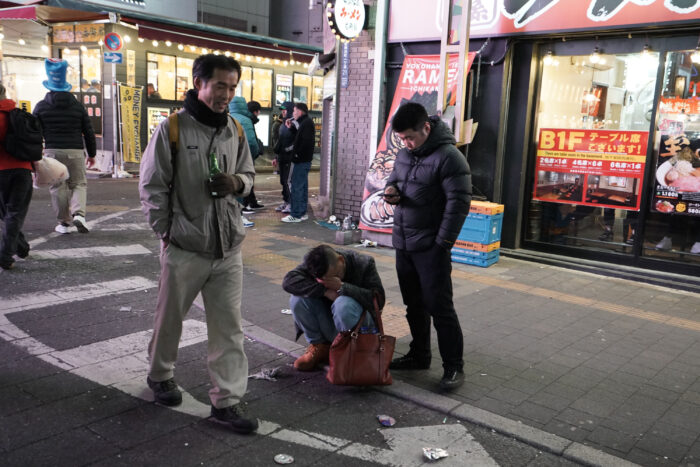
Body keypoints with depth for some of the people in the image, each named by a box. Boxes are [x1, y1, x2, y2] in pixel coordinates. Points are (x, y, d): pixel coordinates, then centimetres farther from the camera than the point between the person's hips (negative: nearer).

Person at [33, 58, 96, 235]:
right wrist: (92, 154, 15)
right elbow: (88, 132, 8)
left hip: (52, 151, 0)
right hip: (75, 151, 0)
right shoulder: (77, 106, 8)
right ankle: (79, 213, -15)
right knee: (79, 183, 9)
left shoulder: (41, 106, 6)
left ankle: (64, 222, 9)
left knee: (58, 187, 7)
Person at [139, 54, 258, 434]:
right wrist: (166, 232, -6)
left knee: (228, 326, 4)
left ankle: (227, 400, 13)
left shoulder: (235, 130, 7)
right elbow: (152, 187, -5)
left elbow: (248, 173, 18)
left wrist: (237, 182, -5)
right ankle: (160, 375, 41)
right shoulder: (172, 128, -8)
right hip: (183, 247, -3)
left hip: (228, 247, 4)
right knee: (169, 318, 15)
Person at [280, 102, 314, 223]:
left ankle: (296, 215, -5)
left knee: (296, 187, -8)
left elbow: (306, 141, -23)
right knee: (302, 187, 14)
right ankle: (302, 213, 21)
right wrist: (291, 128, 12)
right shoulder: (305, 122, 17)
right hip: (303, 160, 10)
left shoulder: (306, 123, -13)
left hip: (301, 161, -10)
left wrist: (297, 154, -18)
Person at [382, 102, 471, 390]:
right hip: (403, 244, 8)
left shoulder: (449, 157, -15)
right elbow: (395, 177, 24)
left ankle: (453, 366, 9)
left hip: (430, 248, -8)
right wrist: (391, 189, -1)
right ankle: (419, 356, 31)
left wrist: (443, 242, -18)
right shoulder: (404, 154, 9)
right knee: (414, 304, 17)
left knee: (439, 306, -3)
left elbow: (459, 203, -17)